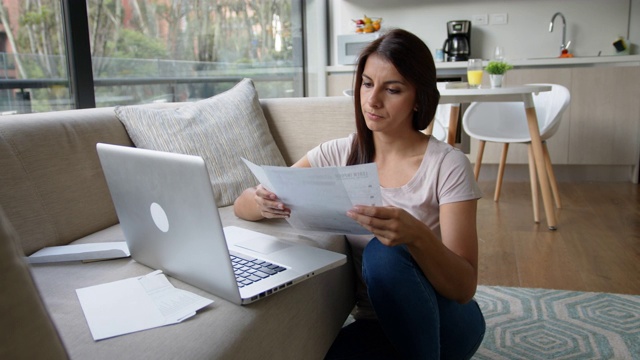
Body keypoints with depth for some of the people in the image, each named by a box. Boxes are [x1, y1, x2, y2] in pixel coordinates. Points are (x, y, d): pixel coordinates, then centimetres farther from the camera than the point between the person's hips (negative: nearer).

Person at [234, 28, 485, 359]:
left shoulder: (448, 165, -14)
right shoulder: (337, 154, -4)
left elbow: (464, 288, -19)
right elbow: (242, 206, -5)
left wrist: (416, 236, -40)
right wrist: (265, 201, -29)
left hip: (444, 323, -2)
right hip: (376, 323, 2)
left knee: (382, 252, -32)